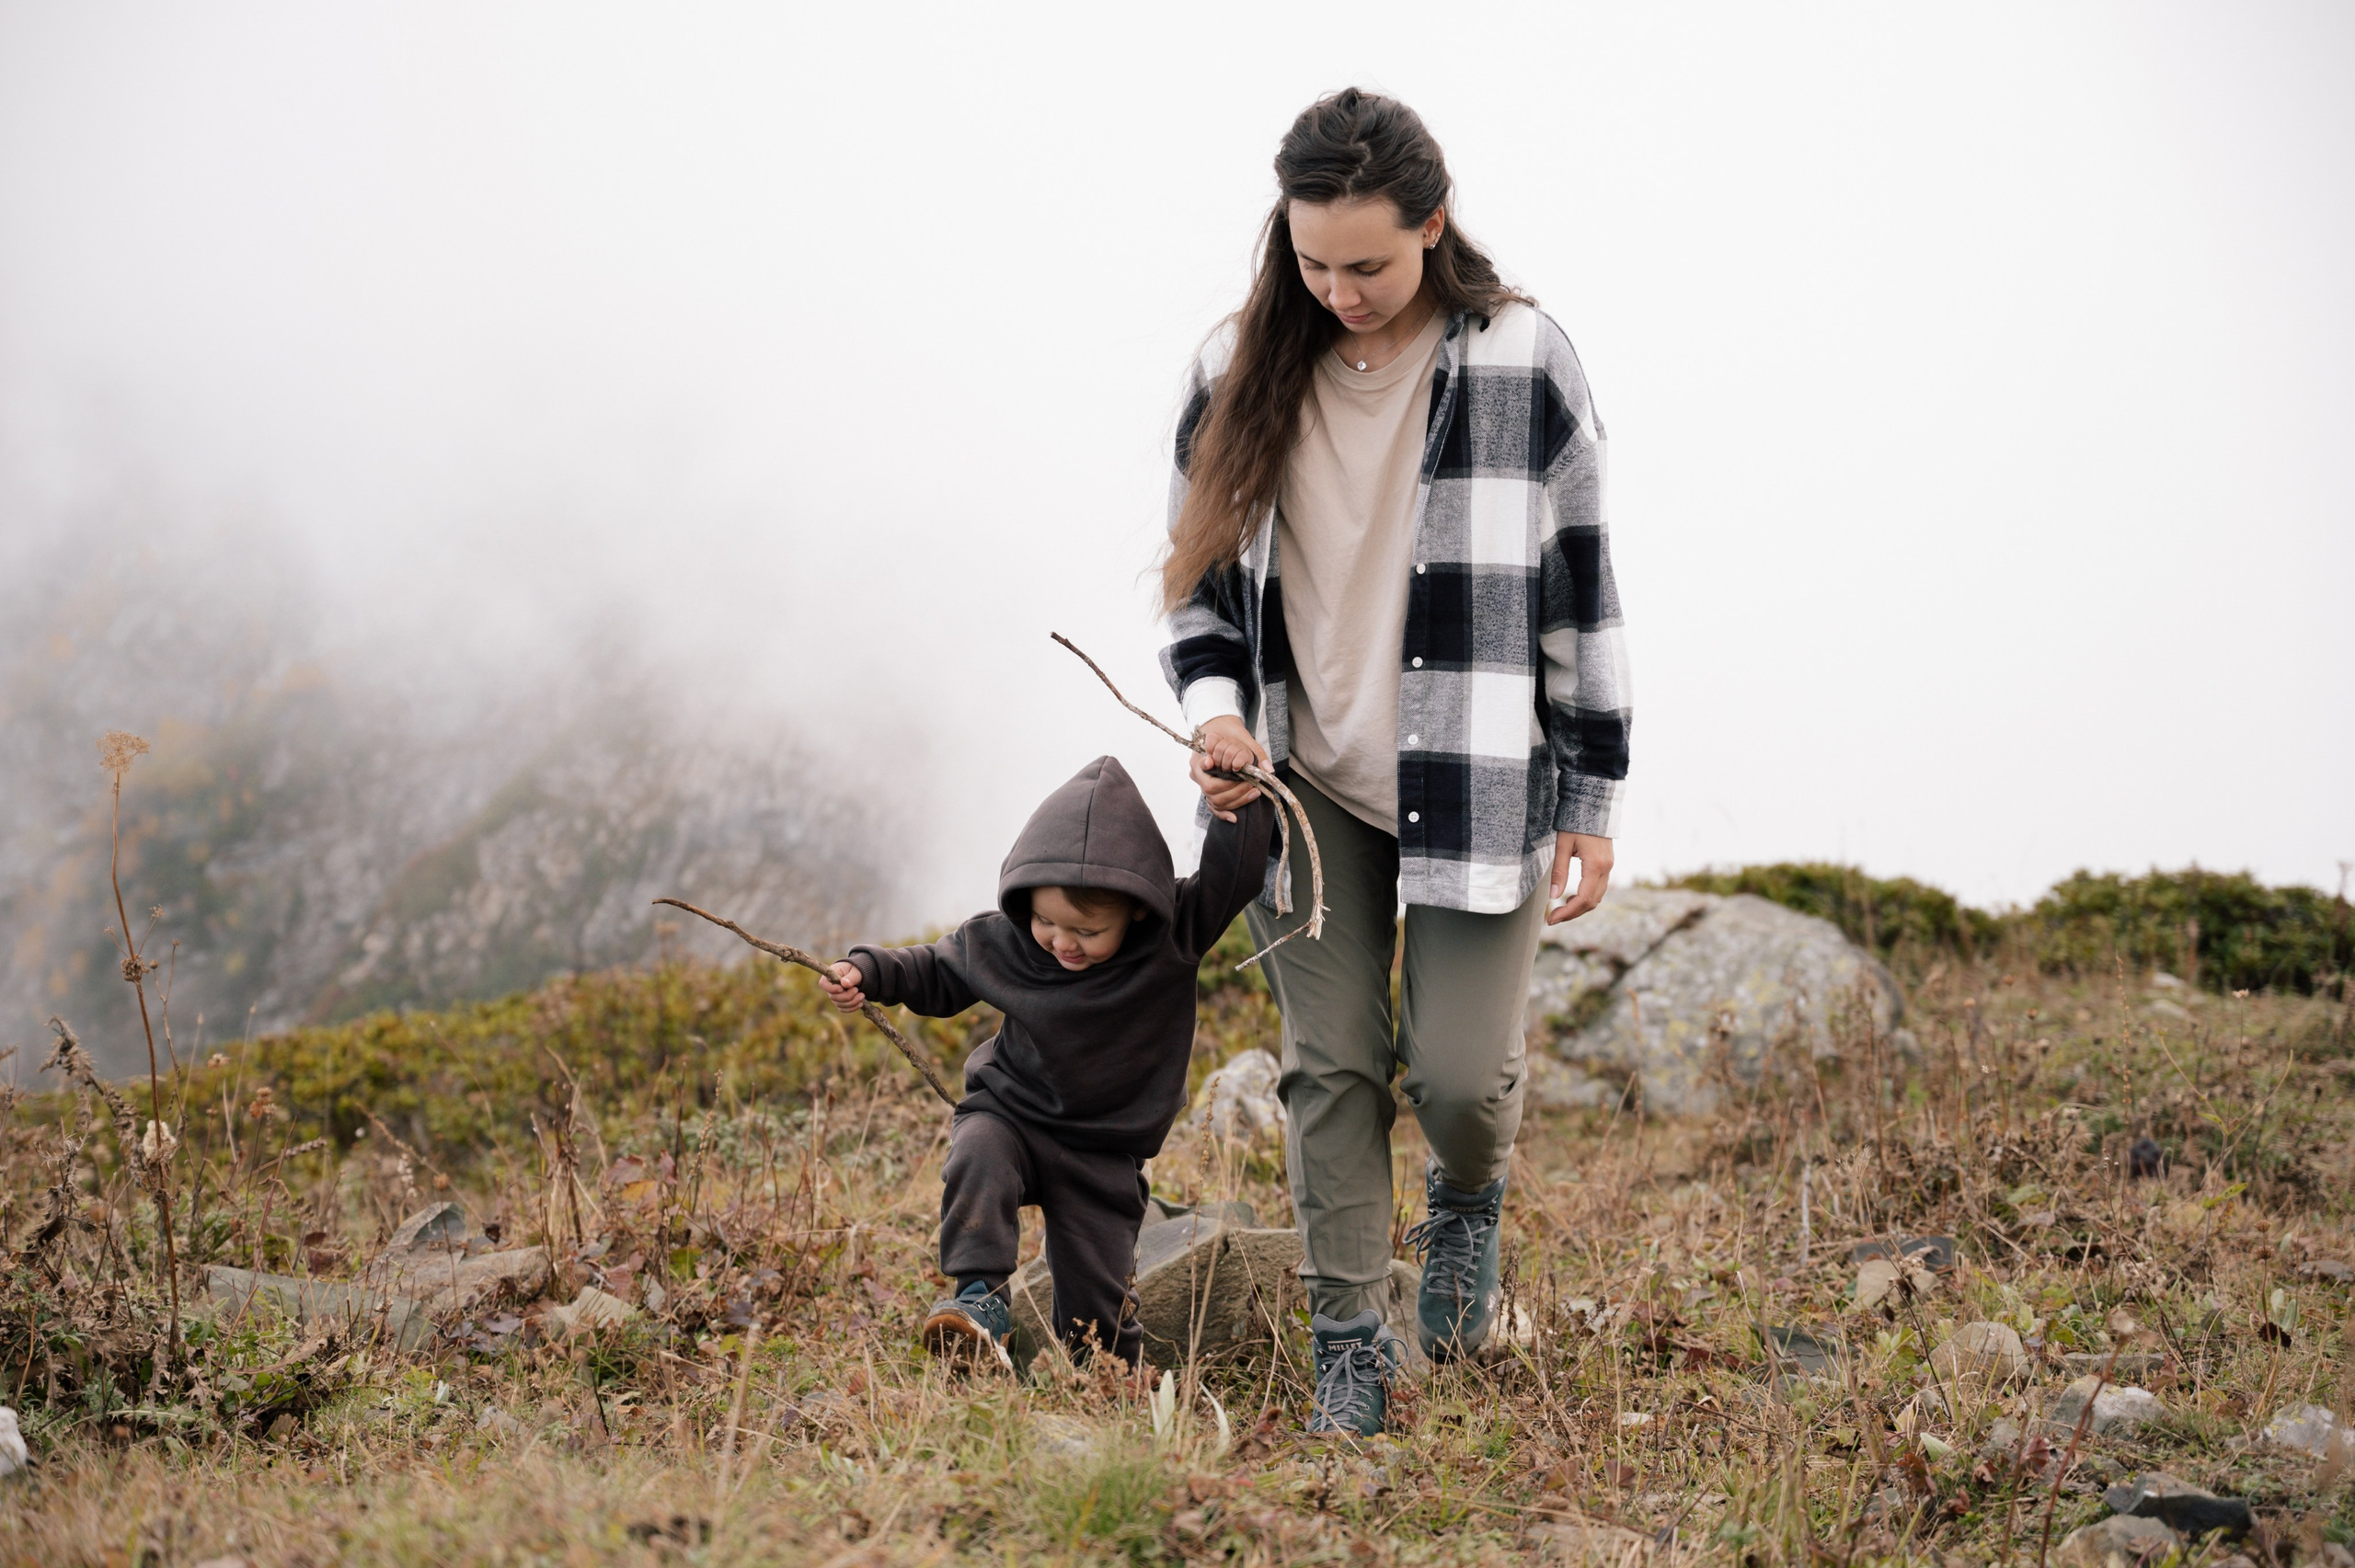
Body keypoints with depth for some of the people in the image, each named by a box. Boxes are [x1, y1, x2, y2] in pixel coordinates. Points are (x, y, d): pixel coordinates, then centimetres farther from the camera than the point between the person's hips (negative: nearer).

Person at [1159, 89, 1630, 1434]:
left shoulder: (1523, 362, -7)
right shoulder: (1242, 368, 1)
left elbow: (1580, 586, -2)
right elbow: (1203, 570, 10)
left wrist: (1593, 799, -1)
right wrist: (1215, 711, -9)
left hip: (1476, 780, -2)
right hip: (1306, 782, 3)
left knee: (1461, 1069, -6)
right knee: (1333, 1066, 2)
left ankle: (1470, 1201, 29)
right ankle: (1351, 1346, 15)